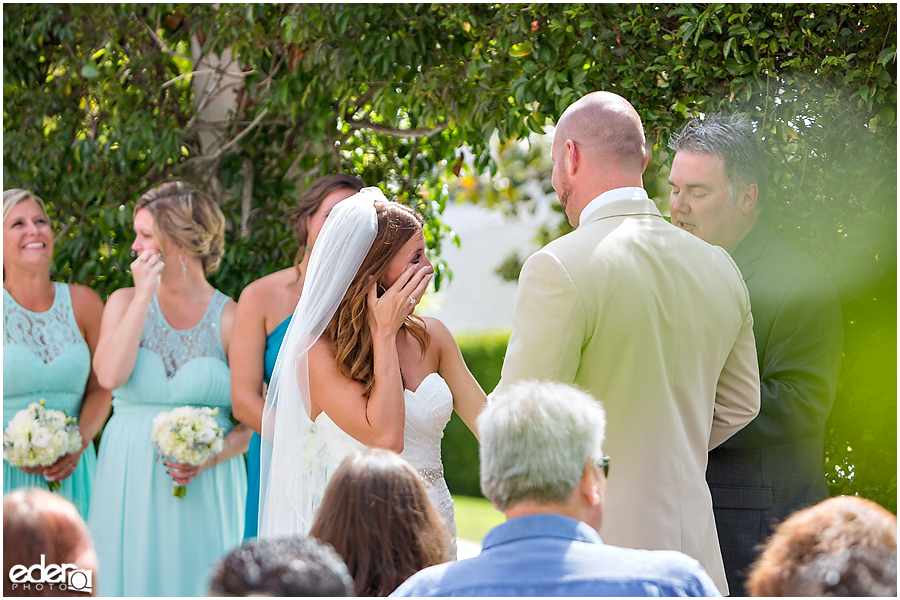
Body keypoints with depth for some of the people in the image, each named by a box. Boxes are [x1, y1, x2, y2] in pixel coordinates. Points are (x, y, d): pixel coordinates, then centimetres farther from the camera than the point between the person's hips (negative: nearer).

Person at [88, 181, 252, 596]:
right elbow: (110, 375, -15)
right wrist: (144, 295, -11)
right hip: (129, 483, 2)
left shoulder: (230, 319, -2)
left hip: (204, 491, -1)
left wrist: (211, 457, -18)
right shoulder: (126, 303, 5)